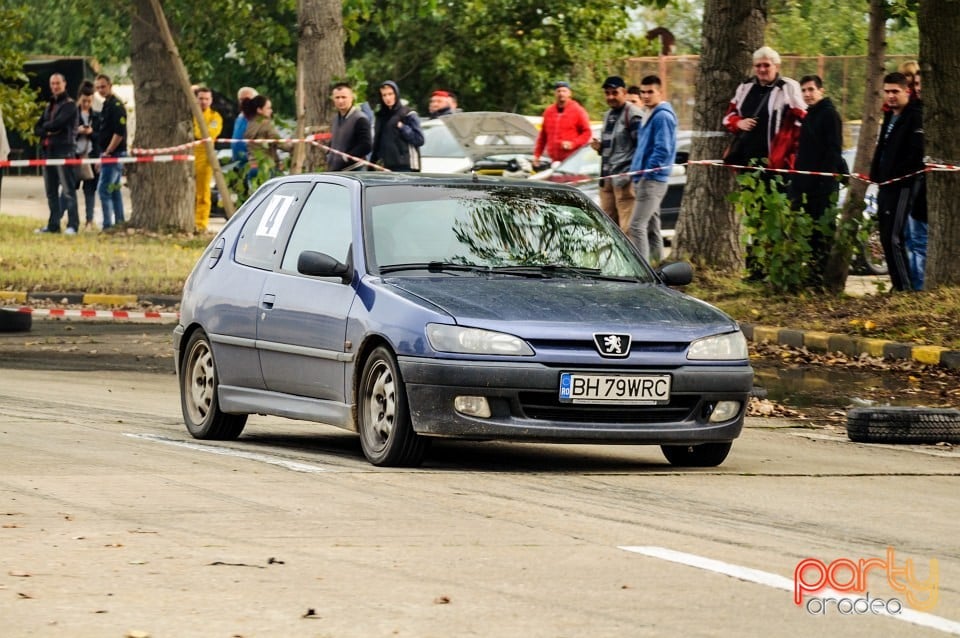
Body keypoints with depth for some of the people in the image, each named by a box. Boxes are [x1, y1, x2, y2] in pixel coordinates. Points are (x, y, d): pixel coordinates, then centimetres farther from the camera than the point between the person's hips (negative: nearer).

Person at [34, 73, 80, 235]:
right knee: (51, 191, 9)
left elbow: (58, 123, -16)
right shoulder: (49, 106, 21)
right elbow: (37, 129, 15)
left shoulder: (69, 105, -2)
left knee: (68, 190, -10)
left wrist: (45, 126, 2)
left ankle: (72, 225, -12)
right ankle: (53, 224, 14)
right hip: (48, 151, 8)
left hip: (64, 150, -8)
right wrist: (47, 131, -5)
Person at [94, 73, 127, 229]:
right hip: (110, 155, 10)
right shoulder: (106, 105, 17)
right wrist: (103, 155, 17)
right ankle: (119, 223, 16)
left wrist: (107, 153, -18)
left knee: (103, 189, -12)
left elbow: (119, 133, -21)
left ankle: (107, 225, -12)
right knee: (114, 190, 12)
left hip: (113, 154, -10)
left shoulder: (116, 106, -13)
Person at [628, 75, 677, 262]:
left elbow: (663, 149, -20)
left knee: (637, 225, -15)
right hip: (647, 179, 10)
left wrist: (647, 172, -17)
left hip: (652, 180, -10)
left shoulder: (663, 116, -13)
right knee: (651, 226, 13)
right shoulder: (651, 115, 18)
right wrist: (637, 171, 15)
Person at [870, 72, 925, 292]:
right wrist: (876, 174, 16)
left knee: (893, 238, -15)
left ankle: (904, 287, -15)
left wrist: (897, 175, -18)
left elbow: (917, 153, -20)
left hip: (903, 185, -10)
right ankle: (898, 285, 18)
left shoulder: (916, 117, -11)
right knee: (886, 237, 11)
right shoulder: (890, 116, 18)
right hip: (886, 184, 10)